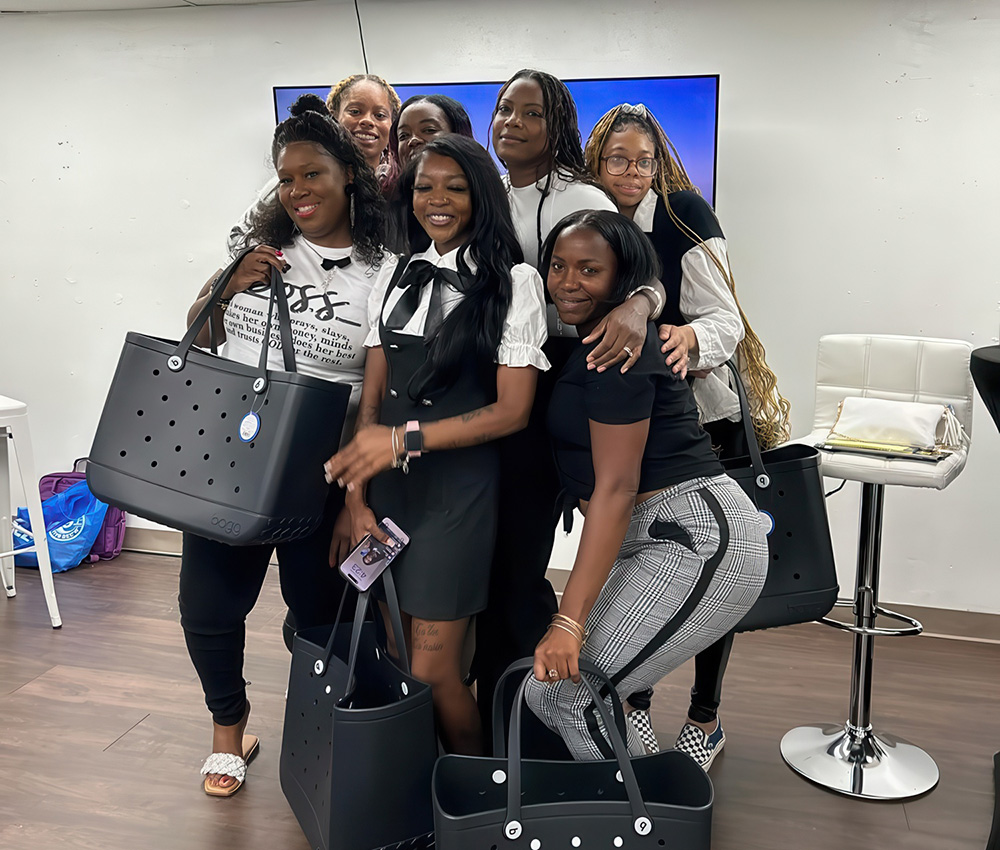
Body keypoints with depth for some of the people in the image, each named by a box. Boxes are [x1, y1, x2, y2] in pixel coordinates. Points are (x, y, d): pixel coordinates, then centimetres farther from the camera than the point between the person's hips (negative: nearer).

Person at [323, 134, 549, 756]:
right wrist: (357, 498, 0)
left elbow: (512, 411, -8)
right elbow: (372, 396, 9)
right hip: (387, 482, 5)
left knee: (433, 671, -2)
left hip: (458, 485, -4)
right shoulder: (396, 277, 12)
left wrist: (407, 439, -15)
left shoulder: (513, 282, -3)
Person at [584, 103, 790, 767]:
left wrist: (689, 338, -39)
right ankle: (635, 703, 28)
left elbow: (725, 320, -18)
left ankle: (706, 719, 24)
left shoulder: (684, 211, -11)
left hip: (706, 416, -4)